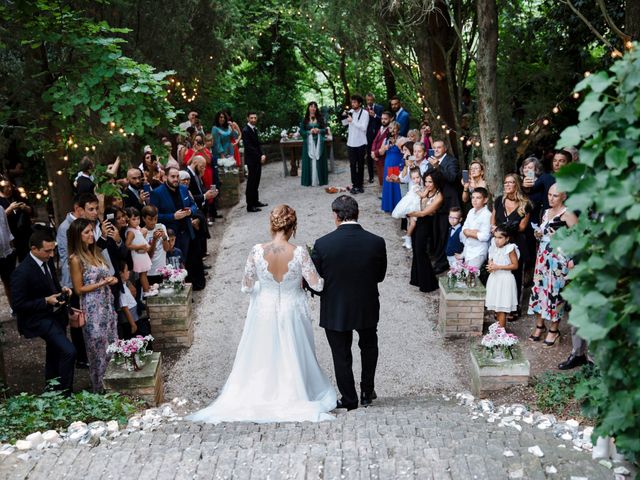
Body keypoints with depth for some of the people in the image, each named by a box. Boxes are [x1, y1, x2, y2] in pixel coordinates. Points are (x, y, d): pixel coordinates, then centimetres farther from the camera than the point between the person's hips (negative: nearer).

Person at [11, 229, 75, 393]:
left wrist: (61, 289, -4)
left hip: (54, 315, 8)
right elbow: (17, 305, -20)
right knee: (69, 351, -22)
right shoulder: (22, 272, -25)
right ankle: (64, 393, -8)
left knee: (55, 355, 22)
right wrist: (46, 301, -25)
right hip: (38, 319, -8)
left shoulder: (48, 261, -2)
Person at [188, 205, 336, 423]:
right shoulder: (299, 253, -22)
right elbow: (317, 285, -16)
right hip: (292, 313, -1)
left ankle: (259, 396, 32)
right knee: (292, 357, 20)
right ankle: (292, 396, 32)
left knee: (261, 357, 21)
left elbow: (246, 286, -8)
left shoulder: (257, 251, -18)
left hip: (264, 311, 1)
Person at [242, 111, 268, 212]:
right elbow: (249, 147, -17)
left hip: (257, 159, 8)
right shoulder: (246, 130, -13)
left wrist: (262, 155, 0)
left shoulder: (254, 129, 13)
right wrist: (260, 156, -16)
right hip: (251, 160, -8)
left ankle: (255, 201, 23)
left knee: (256, 181, 14)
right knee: (251, 182, -5)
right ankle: (250, 205, -2)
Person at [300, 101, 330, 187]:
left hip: (319, 143, 1)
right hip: (308, 143, -1)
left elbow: (325, 130, 5)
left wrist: (319, 130, -15)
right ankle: (309, 181, 1)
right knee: (309, 161, -2)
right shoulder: (305, 119, 5)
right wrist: (309, 132, -14)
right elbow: (301, 131, 1)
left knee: (319, 161, 2)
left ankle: (320, 180, 7)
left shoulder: (320, 118, 6)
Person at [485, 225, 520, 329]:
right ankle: (501, 326, 24)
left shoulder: (510, 249, -13)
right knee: (495, 306, 12)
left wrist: (498, 267, -19)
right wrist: (490, 266, -5)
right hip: (494, 278, 7)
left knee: (501, 308, -4)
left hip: (505, 280, -7)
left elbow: (515, 265, -14)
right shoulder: (494, 248, 6)